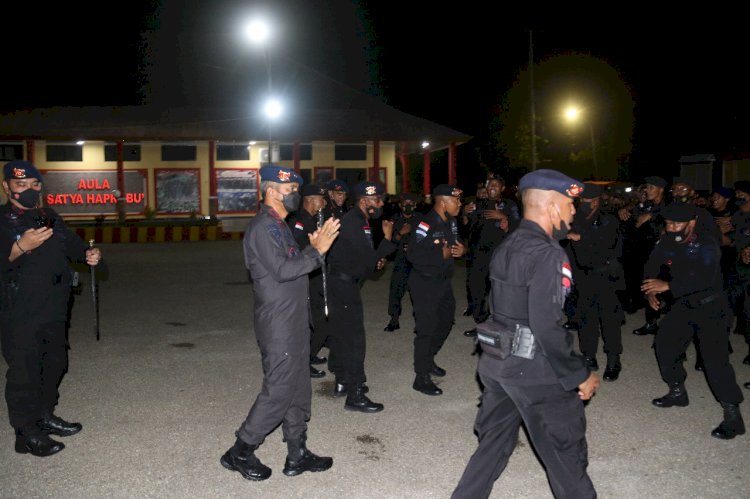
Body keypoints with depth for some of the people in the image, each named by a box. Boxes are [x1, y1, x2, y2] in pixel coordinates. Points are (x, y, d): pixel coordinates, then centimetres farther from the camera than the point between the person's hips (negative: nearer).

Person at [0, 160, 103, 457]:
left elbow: (72, 244, 21)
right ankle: (27, 433, 9)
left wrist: (88, 254, 1)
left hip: (53, 310, 7)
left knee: (55, 364, 16)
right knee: (24, 371, -2)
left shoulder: (51, 218, 13)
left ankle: (45, 416, 33)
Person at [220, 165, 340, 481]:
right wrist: (317, 251, -21)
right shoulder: (262, 227, -17)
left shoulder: (279, 226, 15)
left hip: (293, 321, 10)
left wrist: (313, 247, 4)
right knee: (278, 391, -2)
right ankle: (240, 453, 14)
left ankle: (297, 455, 24)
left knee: (298, 388, 14)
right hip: (278, 325, -10)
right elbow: (282, 271, -24)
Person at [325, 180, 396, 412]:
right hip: (344, 285, -10)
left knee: (341, 334, 18)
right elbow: (368, 260, -23)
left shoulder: (359, 220, 11)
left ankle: (342, 382, 30)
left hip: (343, 283, 10)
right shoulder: (353, 224, -21)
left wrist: (376, 260, 4)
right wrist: (387, 238, -14)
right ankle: (354, 395, -2)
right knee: (354, 338, -7)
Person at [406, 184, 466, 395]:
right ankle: (421, 377, 6)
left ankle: (428, 360, 40)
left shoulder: (451, 222, 5)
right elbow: (413, 254, -28)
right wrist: (441, 254, -25)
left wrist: (461, 248, -3)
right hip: (425, 282, -9)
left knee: (445, 321, 20)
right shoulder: (426, 225, -22)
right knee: (427, 329, -5)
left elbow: (455, 242, 20)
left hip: (443, 280, 9)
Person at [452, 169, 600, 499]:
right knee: (565, 452, 9)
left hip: (496, 361, 8)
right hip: (534, 369, -8)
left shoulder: (509, 245, 8)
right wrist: (580, 375, -15)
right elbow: (547, 326, -24)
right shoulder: (547, 254, -19)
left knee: (494, 443, 19)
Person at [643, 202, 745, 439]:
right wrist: (650, 290, -11)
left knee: (715, 358, -15)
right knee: (664, 344, 10)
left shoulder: (706, 244, -24)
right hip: (683, 305, 7)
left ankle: (733, 416, -8)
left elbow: (706, 278, -37)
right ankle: (678, 392, 30)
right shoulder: (666, 242, -5)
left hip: (710, 307, -7)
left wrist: (668, 286, -43)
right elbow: (652, 266, 7)